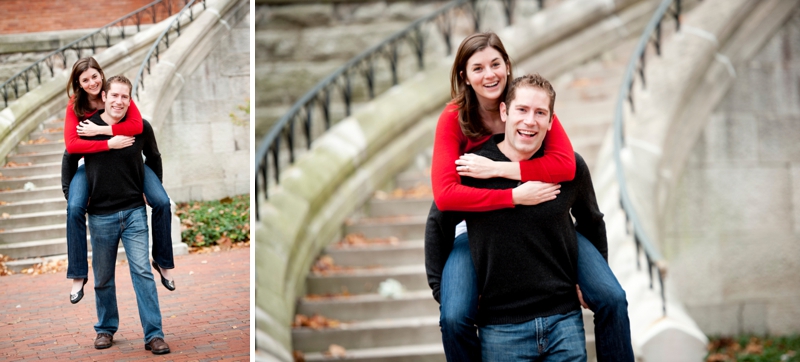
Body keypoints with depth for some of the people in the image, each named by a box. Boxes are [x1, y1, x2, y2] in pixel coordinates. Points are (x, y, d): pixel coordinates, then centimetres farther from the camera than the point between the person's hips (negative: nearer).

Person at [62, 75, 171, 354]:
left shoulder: (141, 127, -4)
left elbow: (154, 159, 14)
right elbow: (69, 161, 10)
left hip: (134, 211, -1)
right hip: (100, 215, 1)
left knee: (143, 272, -7)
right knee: (103, 277, 11)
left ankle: (154, 335, -5)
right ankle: (106, 329, 28)